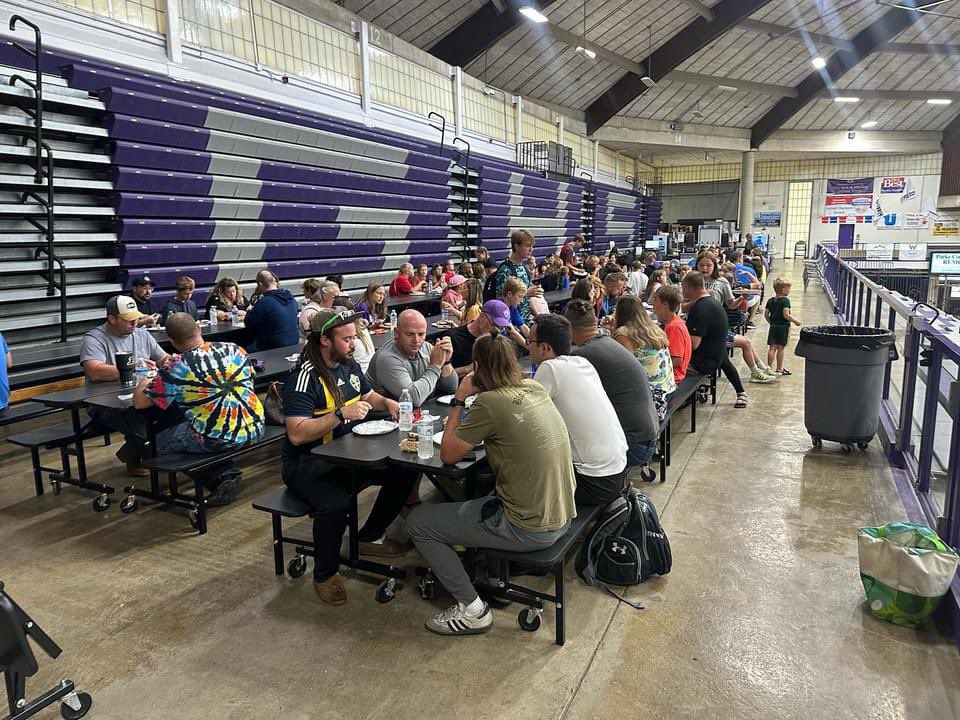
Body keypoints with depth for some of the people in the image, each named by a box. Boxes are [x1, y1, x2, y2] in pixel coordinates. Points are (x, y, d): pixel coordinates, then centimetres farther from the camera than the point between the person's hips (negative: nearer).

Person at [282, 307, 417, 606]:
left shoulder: (349, 365, 4)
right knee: (336, 503, -35)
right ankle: (325, 574, -5)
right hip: (307, 462, -8)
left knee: (405, 471, -3)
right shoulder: (304, 377, -21)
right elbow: (297, 434, -28)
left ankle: (370, 537, 18)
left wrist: (387, 402, 1)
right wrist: (341, 415, -31)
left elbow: (368, 395, 23)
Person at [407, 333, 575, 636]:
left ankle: (472, 610, 9)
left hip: (528, 529, -8)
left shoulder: (490, 402, -20)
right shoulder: (535, 389, 1)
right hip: (561, 516, 8)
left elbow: (448, 455, -9)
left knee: (417, 522, 4)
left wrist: (459, 400, -1)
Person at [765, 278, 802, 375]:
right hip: (783, 326, -5)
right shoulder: (785, 300, -13)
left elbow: (766, 314, 6)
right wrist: (795, 321, -9)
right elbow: (786, 315, -20)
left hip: (773, 326, 5)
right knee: (780, 348, 3)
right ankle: (779, 368, 11)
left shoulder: (770, 301, 6)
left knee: (772, 347, 5)